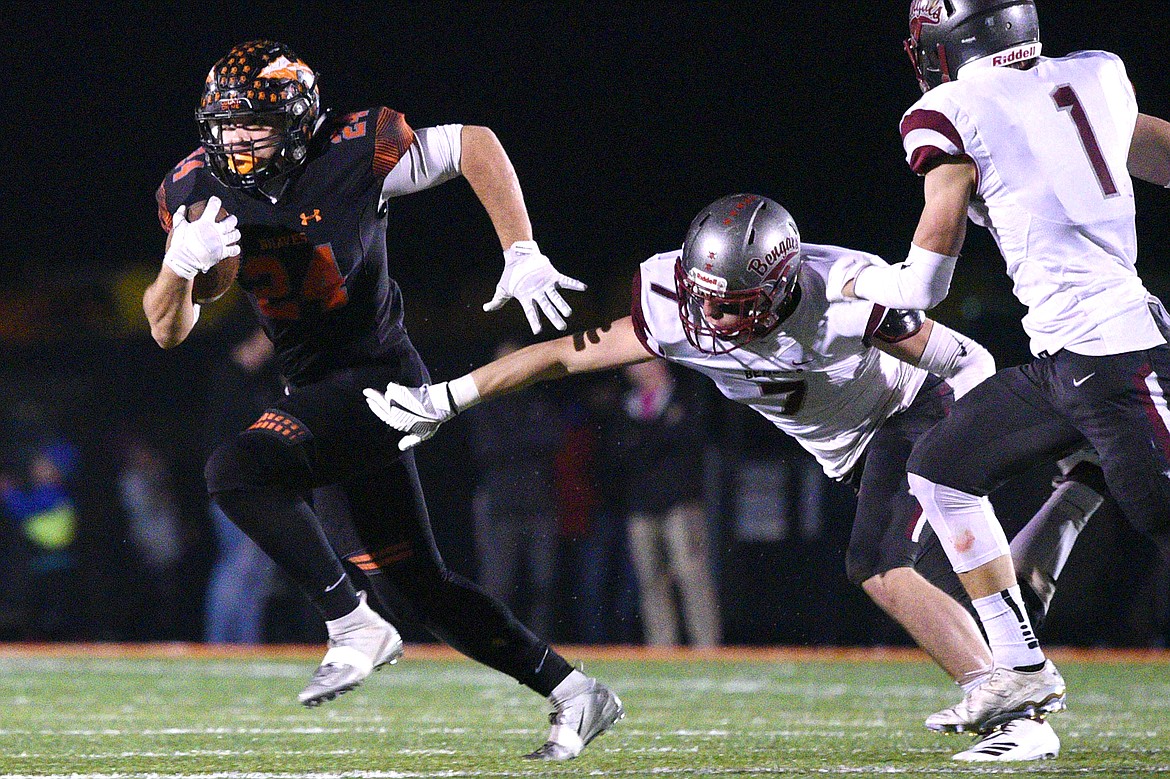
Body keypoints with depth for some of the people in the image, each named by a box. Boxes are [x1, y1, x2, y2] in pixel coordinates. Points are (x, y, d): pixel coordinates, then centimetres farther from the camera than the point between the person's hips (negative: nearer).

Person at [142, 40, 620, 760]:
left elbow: (474, 145, -5)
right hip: (317, 396, 8)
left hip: (377, 381, -8)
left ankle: (354, 631, -22)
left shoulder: (354, 157, -17)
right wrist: (182, 262, -22)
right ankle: (573, 693, 24)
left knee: (237, 470, -29)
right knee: (411, 586, 12)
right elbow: (168, 331, -1)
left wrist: (522, 255, -12)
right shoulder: (196, 190, -3)